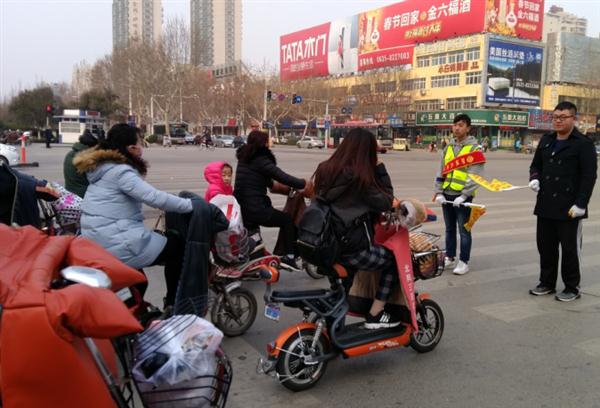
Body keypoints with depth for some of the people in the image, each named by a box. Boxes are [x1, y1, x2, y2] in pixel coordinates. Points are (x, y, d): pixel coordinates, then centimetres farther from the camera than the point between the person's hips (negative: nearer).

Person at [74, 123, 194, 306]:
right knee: (177, 247, 0)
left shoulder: (102, 166, 14)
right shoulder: (120, 171, -16)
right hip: (116, 245, -10)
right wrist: (190, 205, -17)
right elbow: (155, 197, -23)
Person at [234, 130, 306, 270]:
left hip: (240, 208, 9)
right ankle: (289, 257, 4)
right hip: (256, 210, -8)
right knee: (288, 220, 7)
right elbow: (283, 177, -19)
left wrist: (272, 183, 37)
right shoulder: (261, 161, -14)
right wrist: (303, 183, -9)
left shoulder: (244, 159, 12)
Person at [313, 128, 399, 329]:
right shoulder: (359, 176, -19)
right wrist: (380, 168, -5)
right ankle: (375, 315, 15)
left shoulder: (325, 170, 3)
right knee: (394, 261, 13)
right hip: (351, 248, -7)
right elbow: (385, 203, -9)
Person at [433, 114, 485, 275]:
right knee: (449, 229, 15)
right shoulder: (448, 148, 11)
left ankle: (464, 262, 11)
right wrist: (439, 192, 1)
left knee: (464, 230, 2)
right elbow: (441, 171, 11)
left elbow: (476, 176, -13)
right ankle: (450, 257, 27)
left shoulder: (474, 148, -7)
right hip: (447, 195, 6)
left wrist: (463, 196, -20)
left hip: (462, 196, -6)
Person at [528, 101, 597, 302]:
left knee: (570, 249, 4)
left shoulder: (583, 143, -6)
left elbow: (589, 176, -10)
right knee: (545, 246, 12)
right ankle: (547, 283, 25)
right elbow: (536, 164, 22)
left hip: (569, 208, -6)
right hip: (545, 205, 6)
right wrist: (534, 178, -1)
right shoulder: (546, 140, 12)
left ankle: (572, 288, 17)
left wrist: (580, 203, -17)